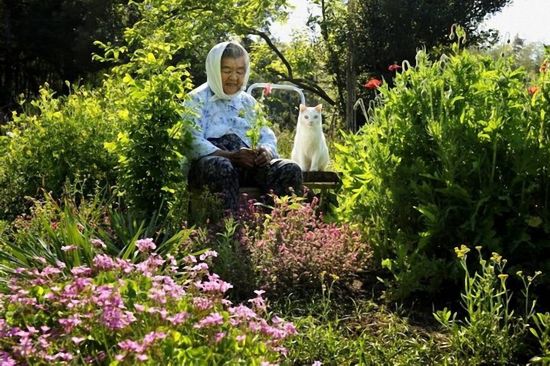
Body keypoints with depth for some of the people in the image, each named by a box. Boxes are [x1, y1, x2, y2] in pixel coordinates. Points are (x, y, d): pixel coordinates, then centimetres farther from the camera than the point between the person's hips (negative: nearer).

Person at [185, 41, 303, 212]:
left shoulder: (248, 102, 25)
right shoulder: (197, 99, 7)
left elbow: (268, 137, 17)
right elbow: (193, 142, -8)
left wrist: (266, 151, -9)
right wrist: (230, 156, -22)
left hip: (248, 165, 5)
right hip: (208, 163, -5)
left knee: (291, 169, -21)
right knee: (222, 168, -41)